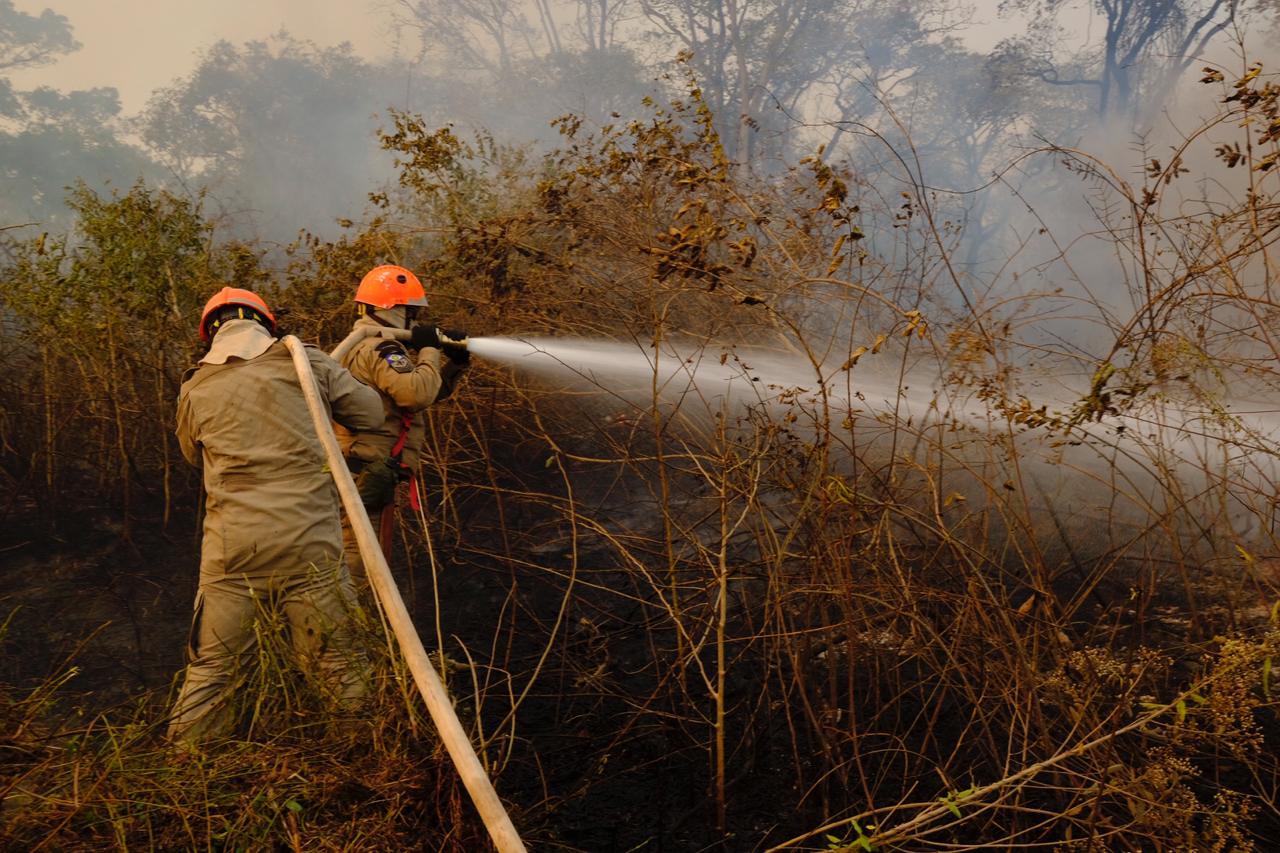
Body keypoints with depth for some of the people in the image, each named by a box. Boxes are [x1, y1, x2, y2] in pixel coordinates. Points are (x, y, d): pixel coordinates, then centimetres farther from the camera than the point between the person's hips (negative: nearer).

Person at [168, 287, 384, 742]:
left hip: (233, 546, 1)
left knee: (210, 668, 13)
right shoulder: (304, 361, 3)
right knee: (339, 662, 8)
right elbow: (370, 412, 10)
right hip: (309, 539, -1)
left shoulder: (195, 389, 9)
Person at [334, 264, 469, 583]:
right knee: (354, 567, -11)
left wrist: (454, 361, 9)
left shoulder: (361, 345, 23)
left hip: (367, 472, 11)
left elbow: (434, 391, 25)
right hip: (367, 472, -11)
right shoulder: (381, 348, -11)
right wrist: (430, 350, -13)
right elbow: (418, 394, -28)